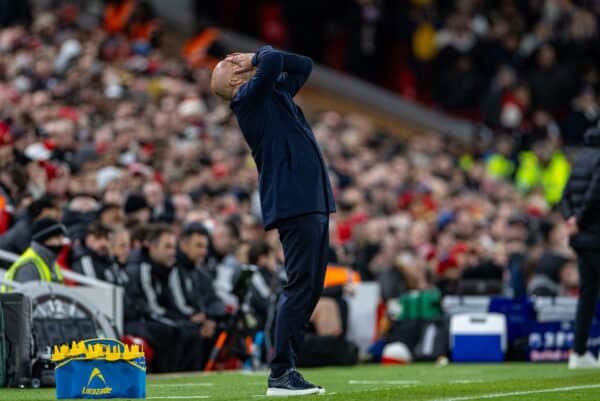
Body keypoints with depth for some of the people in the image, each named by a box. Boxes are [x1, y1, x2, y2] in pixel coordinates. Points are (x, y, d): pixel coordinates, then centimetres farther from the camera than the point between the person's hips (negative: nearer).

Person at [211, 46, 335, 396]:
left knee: (311, 288, 8)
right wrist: (262, 57, 4)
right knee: (300, 286, -13)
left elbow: (303, 65, 30)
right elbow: (273, 62, -19)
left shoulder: (275, 93, 22)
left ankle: (288, 367, 11)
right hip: (294, 204, -9)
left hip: (314, 202, 9)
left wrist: (257, 59, 17)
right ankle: (280, 374, -13)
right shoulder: (249, 98, -4)